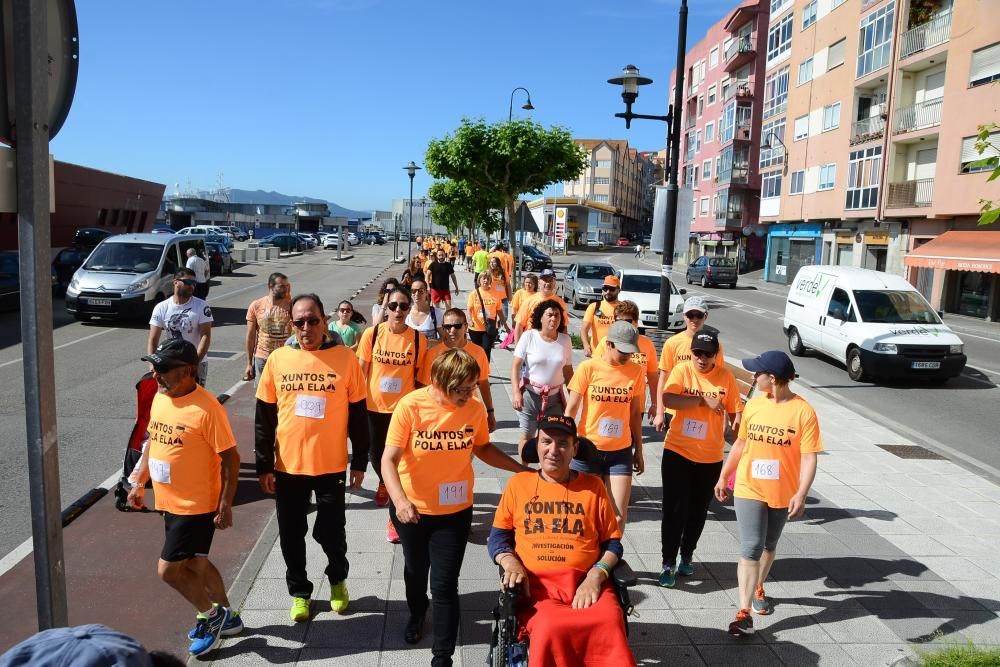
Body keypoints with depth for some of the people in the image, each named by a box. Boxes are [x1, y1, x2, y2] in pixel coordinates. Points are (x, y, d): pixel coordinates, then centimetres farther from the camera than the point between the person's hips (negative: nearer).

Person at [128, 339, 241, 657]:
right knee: (194, 564, 19)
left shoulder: (206, 408, -23)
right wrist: (138, 483, 17)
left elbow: (230, 459, -19)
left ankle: (212, 615, 19)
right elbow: (152, 441, 16)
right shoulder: (159, 398, 1)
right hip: (169, 504, 8)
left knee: (168, 569, -3)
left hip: (197, 507, -8)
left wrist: (225, 506, -18)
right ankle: (225, 617, 37)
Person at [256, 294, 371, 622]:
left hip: (331, 465, -2)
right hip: (287, 465, 2)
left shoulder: (345, 358, -7)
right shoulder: (278, 359, -2)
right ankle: (299, 592, 35)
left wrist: (360, 462, 2)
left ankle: (338, 579, 38)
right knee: (291, 534, 13)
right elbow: (264, 417, 4)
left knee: (331, 531, 8)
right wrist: (264, 465, 3)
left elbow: (358, 415, 0)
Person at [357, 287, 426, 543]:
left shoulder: (418, 339, -7)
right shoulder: (372, 334, -6)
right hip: (374, 406, 2)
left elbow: (419, 377, 1)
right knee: (376, 454, 20)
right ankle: (384, 483, 54)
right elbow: (361, 370, 1)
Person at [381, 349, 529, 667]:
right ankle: (416, 614, 57)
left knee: (445, 584, -1)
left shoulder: (475, 408, -13)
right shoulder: (410, 406, -21)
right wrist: (400, 500, -35)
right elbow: (389, 459, -20)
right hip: (412, 509, 0)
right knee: (416, 569, 25)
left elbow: (482, 447, 5)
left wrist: (520, 468, -5)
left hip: (455, 511, 0)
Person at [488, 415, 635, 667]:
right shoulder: (518, 483, 14)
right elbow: (497, 537, 16)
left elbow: (612, 543, 13)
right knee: (551, 630, -34)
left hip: (586, 583, 1)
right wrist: (511, 563, -6)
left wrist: (596, 576, -6)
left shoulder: (593, 486, 14)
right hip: (535, 584, 0)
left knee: (609, 629, -32)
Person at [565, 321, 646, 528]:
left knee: (619, 515, 1)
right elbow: (571, 410, -6)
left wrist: (639, 451, 13)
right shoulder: (588, 368, -9)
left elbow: (635, 414, 9)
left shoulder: (636, 372, 0)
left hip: (621, 451, 2)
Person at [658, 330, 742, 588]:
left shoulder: (726, 376, -3)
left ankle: (687, 555, 34)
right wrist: (704, 400, -27)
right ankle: (669, 563, 10)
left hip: (710, 457, 2)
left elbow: (735, 411, 3)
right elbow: (668, 399, -23)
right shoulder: (681, 370, -8)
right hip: (677, 452, -2)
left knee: (698, 509, 15)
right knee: (674, 509, -1)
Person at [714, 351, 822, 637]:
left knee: (769, 546, 19)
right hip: (749, 490, 1)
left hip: (783, 494, -1)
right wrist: (723, 477, 13)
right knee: (751, 549, -6)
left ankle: (758, 589, 43)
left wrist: (801, 493, -22)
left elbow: (809, 457, -14)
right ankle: (744, 612, -4)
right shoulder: (753, 405, -1)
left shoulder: (803, 411, -13)